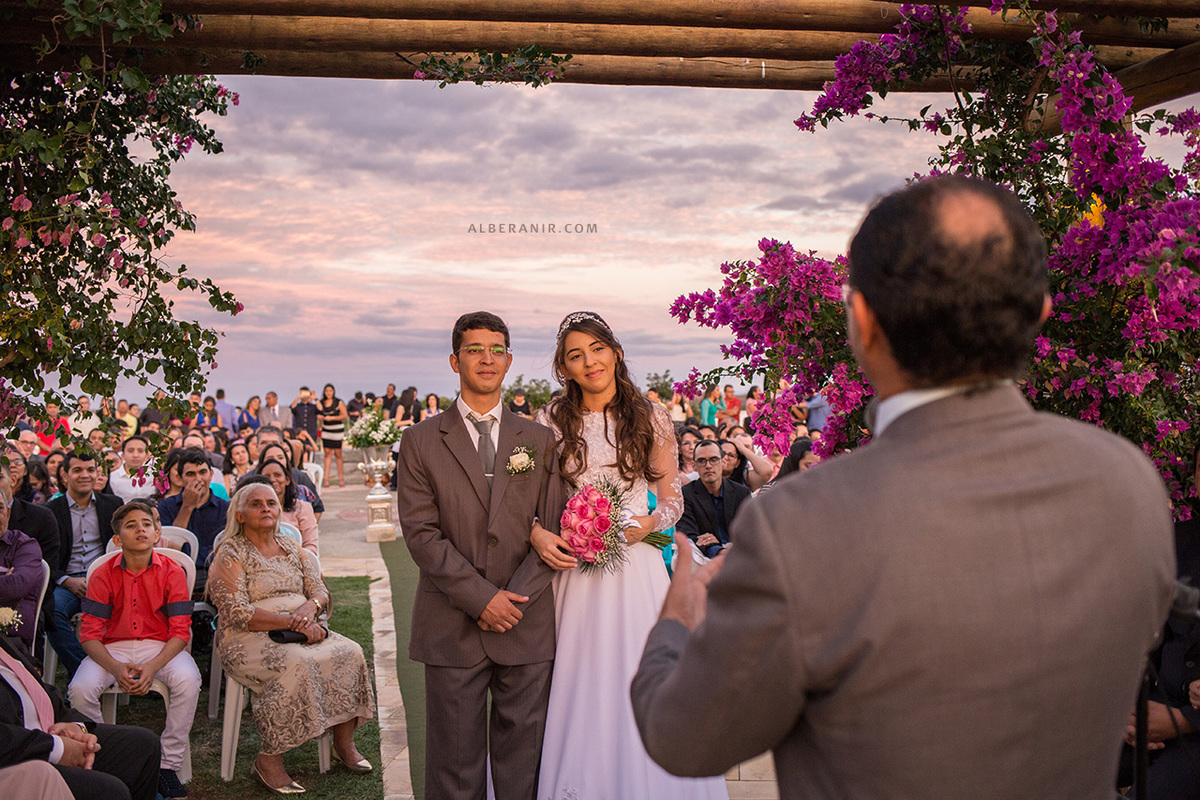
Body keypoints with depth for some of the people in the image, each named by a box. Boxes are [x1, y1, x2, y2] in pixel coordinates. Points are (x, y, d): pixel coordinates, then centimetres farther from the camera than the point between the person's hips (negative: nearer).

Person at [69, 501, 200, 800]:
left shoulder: (172, 572, -6)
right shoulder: (103, 574, -3)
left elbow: (180, 632, -7)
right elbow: (89, 634, -5)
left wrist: (152, 667, -25)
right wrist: (116, 668, -24)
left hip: (160, 646, -1)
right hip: (113, 648, 2)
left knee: (188, 680, -31)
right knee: (80, 688, -27)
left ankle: (169, 766, -14)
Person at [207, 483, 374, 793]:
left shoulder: (292, 547, 16)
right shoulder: (230, 554, -3)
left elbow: (321, 592, 12)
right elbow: (236, 613, -14)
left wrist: (310, 606, -13)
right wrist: (291, 622, -20)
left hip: (303, 630, 6)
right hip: (250, 639, -6)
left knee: (350, 652, -20)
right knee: (299, 664, -35)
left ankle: (344, 743, -6)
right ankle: (268, 761, -22)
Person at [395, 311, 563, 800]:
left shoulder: (539, 441, 10)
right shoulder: (421, 441, 4)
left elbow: (552, 529, 5)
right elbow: (421, 533, -4)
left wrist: (515, 598, -8)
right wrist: (482, 597, -11)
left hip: (527, 627, 2)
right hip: (452, 628, -1)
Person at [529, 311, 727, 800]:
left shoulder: (650, 418, 2)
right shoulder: (551, 421, 3)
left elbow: (672, 500, 6)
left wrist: (648, 524, -13)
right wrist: (537, 533, -13)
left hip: (636, 563, 0)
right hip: (573, 568, 1)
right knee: (581, 684, 7)